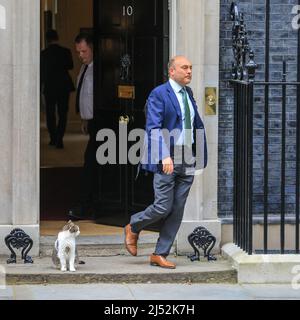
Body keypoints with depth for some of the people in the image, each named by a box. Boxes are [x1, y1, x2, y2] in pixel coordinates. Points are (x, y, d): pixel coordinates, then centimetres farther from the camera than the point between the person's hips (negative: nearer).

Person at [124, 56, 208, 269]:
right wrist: (164, 156, -28)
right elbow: (154, 128, -17)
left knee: (177, 211, 4)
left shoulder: (189, 94, 14)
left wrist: (201, 156, 15)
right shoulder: (159, 95, -8)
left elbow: (198, 126, 22)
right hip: (166, 160, -7)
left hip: (187, 161, 7)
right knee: (163, 207, -6)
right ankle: (133, 228, 22)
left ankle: (160, 255, 12)